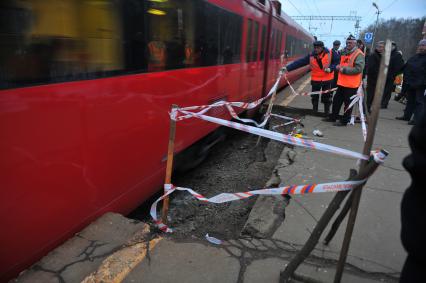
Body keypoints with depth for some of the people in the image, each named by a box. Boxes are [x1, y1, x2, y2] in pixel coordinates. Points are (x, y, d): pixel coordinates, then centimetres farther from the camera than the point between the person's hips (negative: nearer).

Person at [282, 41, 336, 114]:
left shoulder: (329, 54, -12)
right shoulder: (311, 56, -7)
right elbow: (299, 62, -12)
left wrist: (330, 69, -23)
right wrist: (288, 68, -20)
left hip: (327, 79, -2)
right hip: (315, 80, 2)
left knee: (326, 97, 7)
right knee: (314, 96, 11)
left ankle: (327, 111, 24)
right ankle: (314, 111, 28)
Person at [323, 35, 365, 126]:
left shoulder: (359, 54, -12)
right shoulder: (344, 52, 14)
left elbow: (358, 69, -21)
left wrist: (344, 69, -20)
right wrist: (339, 67, 9)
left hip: (351, 84, -8)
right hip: (342, 82, 8)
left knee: (348, 103, 2)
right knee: (336, 100, 15)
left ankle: (344, 120, 12)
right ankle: (333, 117, 28)